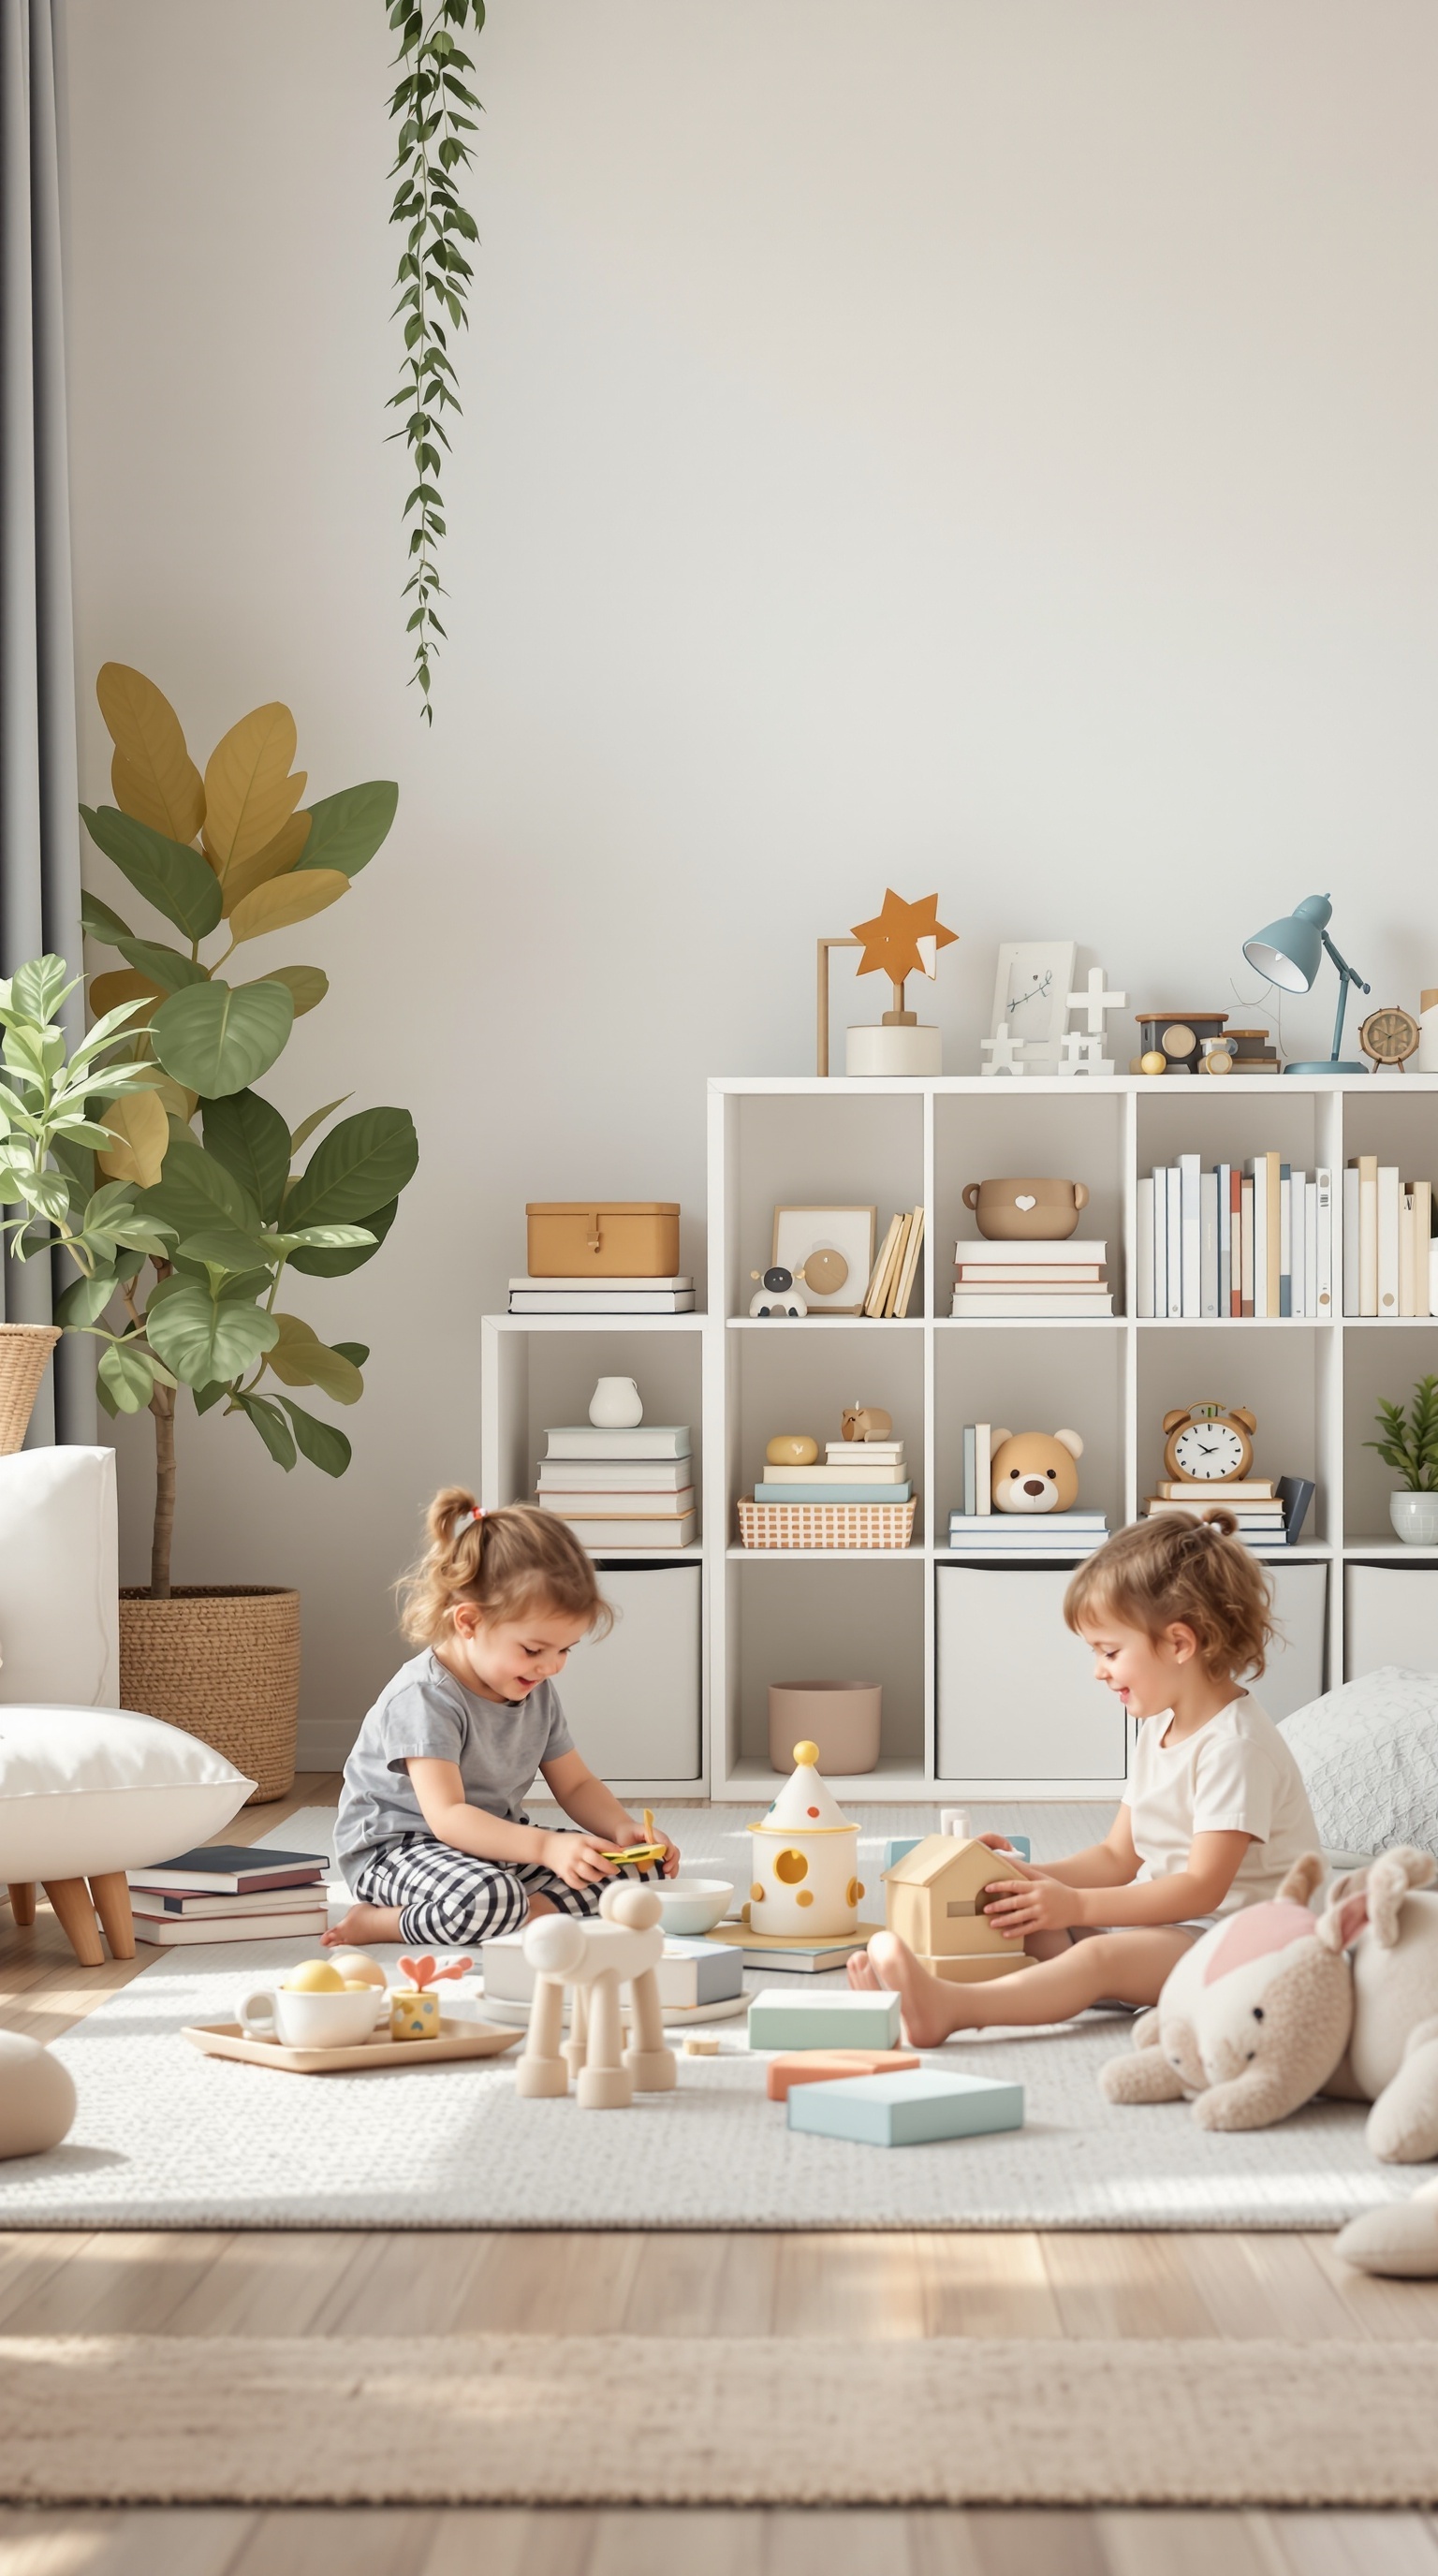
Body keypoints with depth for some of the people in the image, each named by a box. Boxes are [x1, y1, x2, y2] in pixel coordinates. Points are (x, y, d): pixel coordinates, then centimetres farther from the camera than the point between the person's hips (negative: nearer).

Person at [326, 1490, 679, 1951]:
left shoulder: (536, 1693, 5)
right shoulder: (425, 1697, -23)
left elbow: (575, 1785, 13)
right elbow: (447, 1817, -31)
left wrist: (625, 1830, -9)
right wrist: (545, 1847, -43)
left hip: (495, 1840, 9)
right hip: (394, 1848, -9)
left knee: (618, 1869, -9)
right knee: (488, 1901, -40)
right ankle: (370, 1921, -17)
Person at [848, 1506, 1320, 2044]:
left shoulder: (1236, 1746, -16)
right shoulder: (1159, 1731, 16)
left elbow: (1202, 1888, -22)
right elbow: (1117, 1857, 18)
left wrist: (1077, 1905, -24)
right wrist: (1030, 1876, 1)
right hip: (1167, 1919, 10)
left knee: (1101, 1955, -34)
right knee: (1030, 1927, -6)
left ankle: (949, 2007, -57)